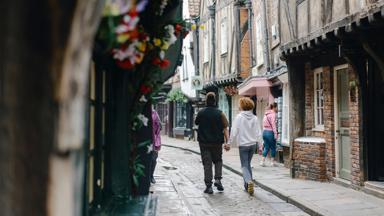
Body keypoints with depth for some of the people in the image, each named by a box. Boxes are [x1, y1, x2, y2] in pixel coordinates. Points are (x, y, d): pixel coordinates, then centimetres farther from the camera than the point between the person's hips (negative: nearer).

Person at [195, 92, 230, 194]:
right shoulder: (220, 113, -5)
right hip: (217, 142, 0)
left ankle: (208, 186, 1)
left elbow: (196, 123, 13)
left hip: (204, 142, 0)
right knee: (218, 161, 20)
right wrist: (227, 142, -8)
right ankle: (218, 179, 3)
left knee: (207, 163, 3)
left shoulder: (201, 113, -4)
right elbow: (225, 128, -8)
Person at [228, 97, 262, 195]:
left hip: (243, 145, -4)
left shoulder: (239, 117, -11)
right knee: (248, 164, 18)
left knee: (244, 166, 1)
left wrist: (231, 142, 0)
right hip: (253, 144, 4)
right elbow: (259, 133, 1)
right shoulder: (255, 118, 0)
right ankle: (247, 185, 20)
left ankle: (249, 181, -25)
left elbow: (234, 132, -11)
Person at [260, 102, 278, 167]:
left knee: (266, 147, 11)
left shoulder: (266, 114, 14)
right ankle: (273, 162, 12)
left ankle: (262, 161, 6)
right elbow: (273, 124, -16)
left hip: (264, 132, 8)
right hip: (270, 132, -8)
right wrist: (275, 133, -17)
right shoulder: (273, 114, -10)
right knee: (273, 147, 5)